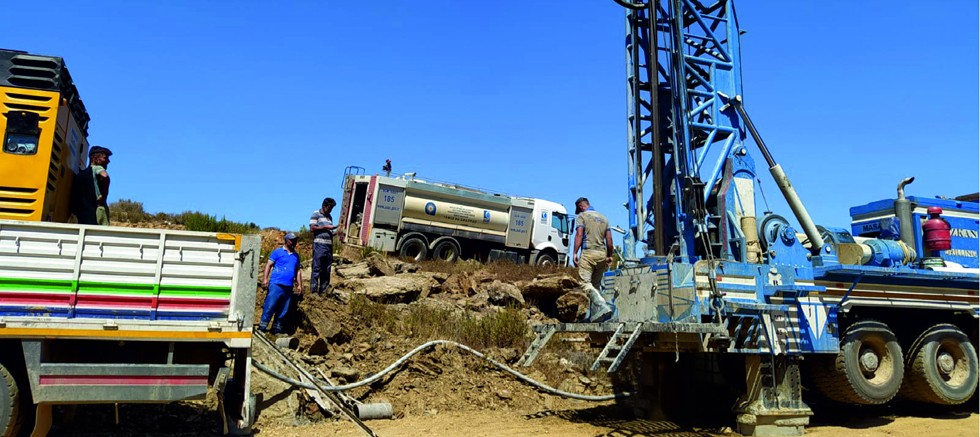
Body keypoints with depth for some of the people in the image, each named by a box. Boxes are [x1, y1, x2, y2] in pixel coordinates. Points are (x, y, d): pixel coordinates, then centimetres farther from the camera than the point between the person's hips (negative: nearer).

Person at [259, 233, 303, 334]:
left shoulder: (296, 256, 19)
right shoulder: (277, 252, 4)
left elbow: (298, 271, 22)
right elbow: (269, 265, 0)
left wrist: (299, 285, 17)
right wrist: (265, 278, -11)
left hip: (289, 287, 5)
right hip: (276, 284, -5)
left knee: (284, 310, 7)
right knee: (270, 306, -9)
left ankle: (277, 329, 16)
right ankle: (262, 327, -3)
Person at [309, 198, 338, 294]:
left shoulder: (330, 217, 22)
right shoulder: (316, 214, 2)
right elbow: (312, 228, -9)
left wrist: (336, 231, 8)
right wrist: (326, 227, -10)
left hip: (329, 245, 7)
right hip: (319, 244, -7)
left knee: (326, 270, 6)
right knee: (317, 268, -7)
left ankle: (323, 291, 11)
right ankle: (313, 291, -6)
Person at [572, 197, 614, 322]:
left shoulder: (582, 216, 4)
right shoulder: (603, 218, 21)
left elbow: (579, 234, -10)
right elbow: (609, 239, 14)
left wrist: (575, 253, -14)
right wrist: (610, 256, 20)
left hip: (588, 252, -6)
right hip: (602, 253, 6)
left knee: (585, 283, -14)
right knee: (595, 285, 11)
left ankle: (603, 306, -33)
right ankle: (594, 315, 5)